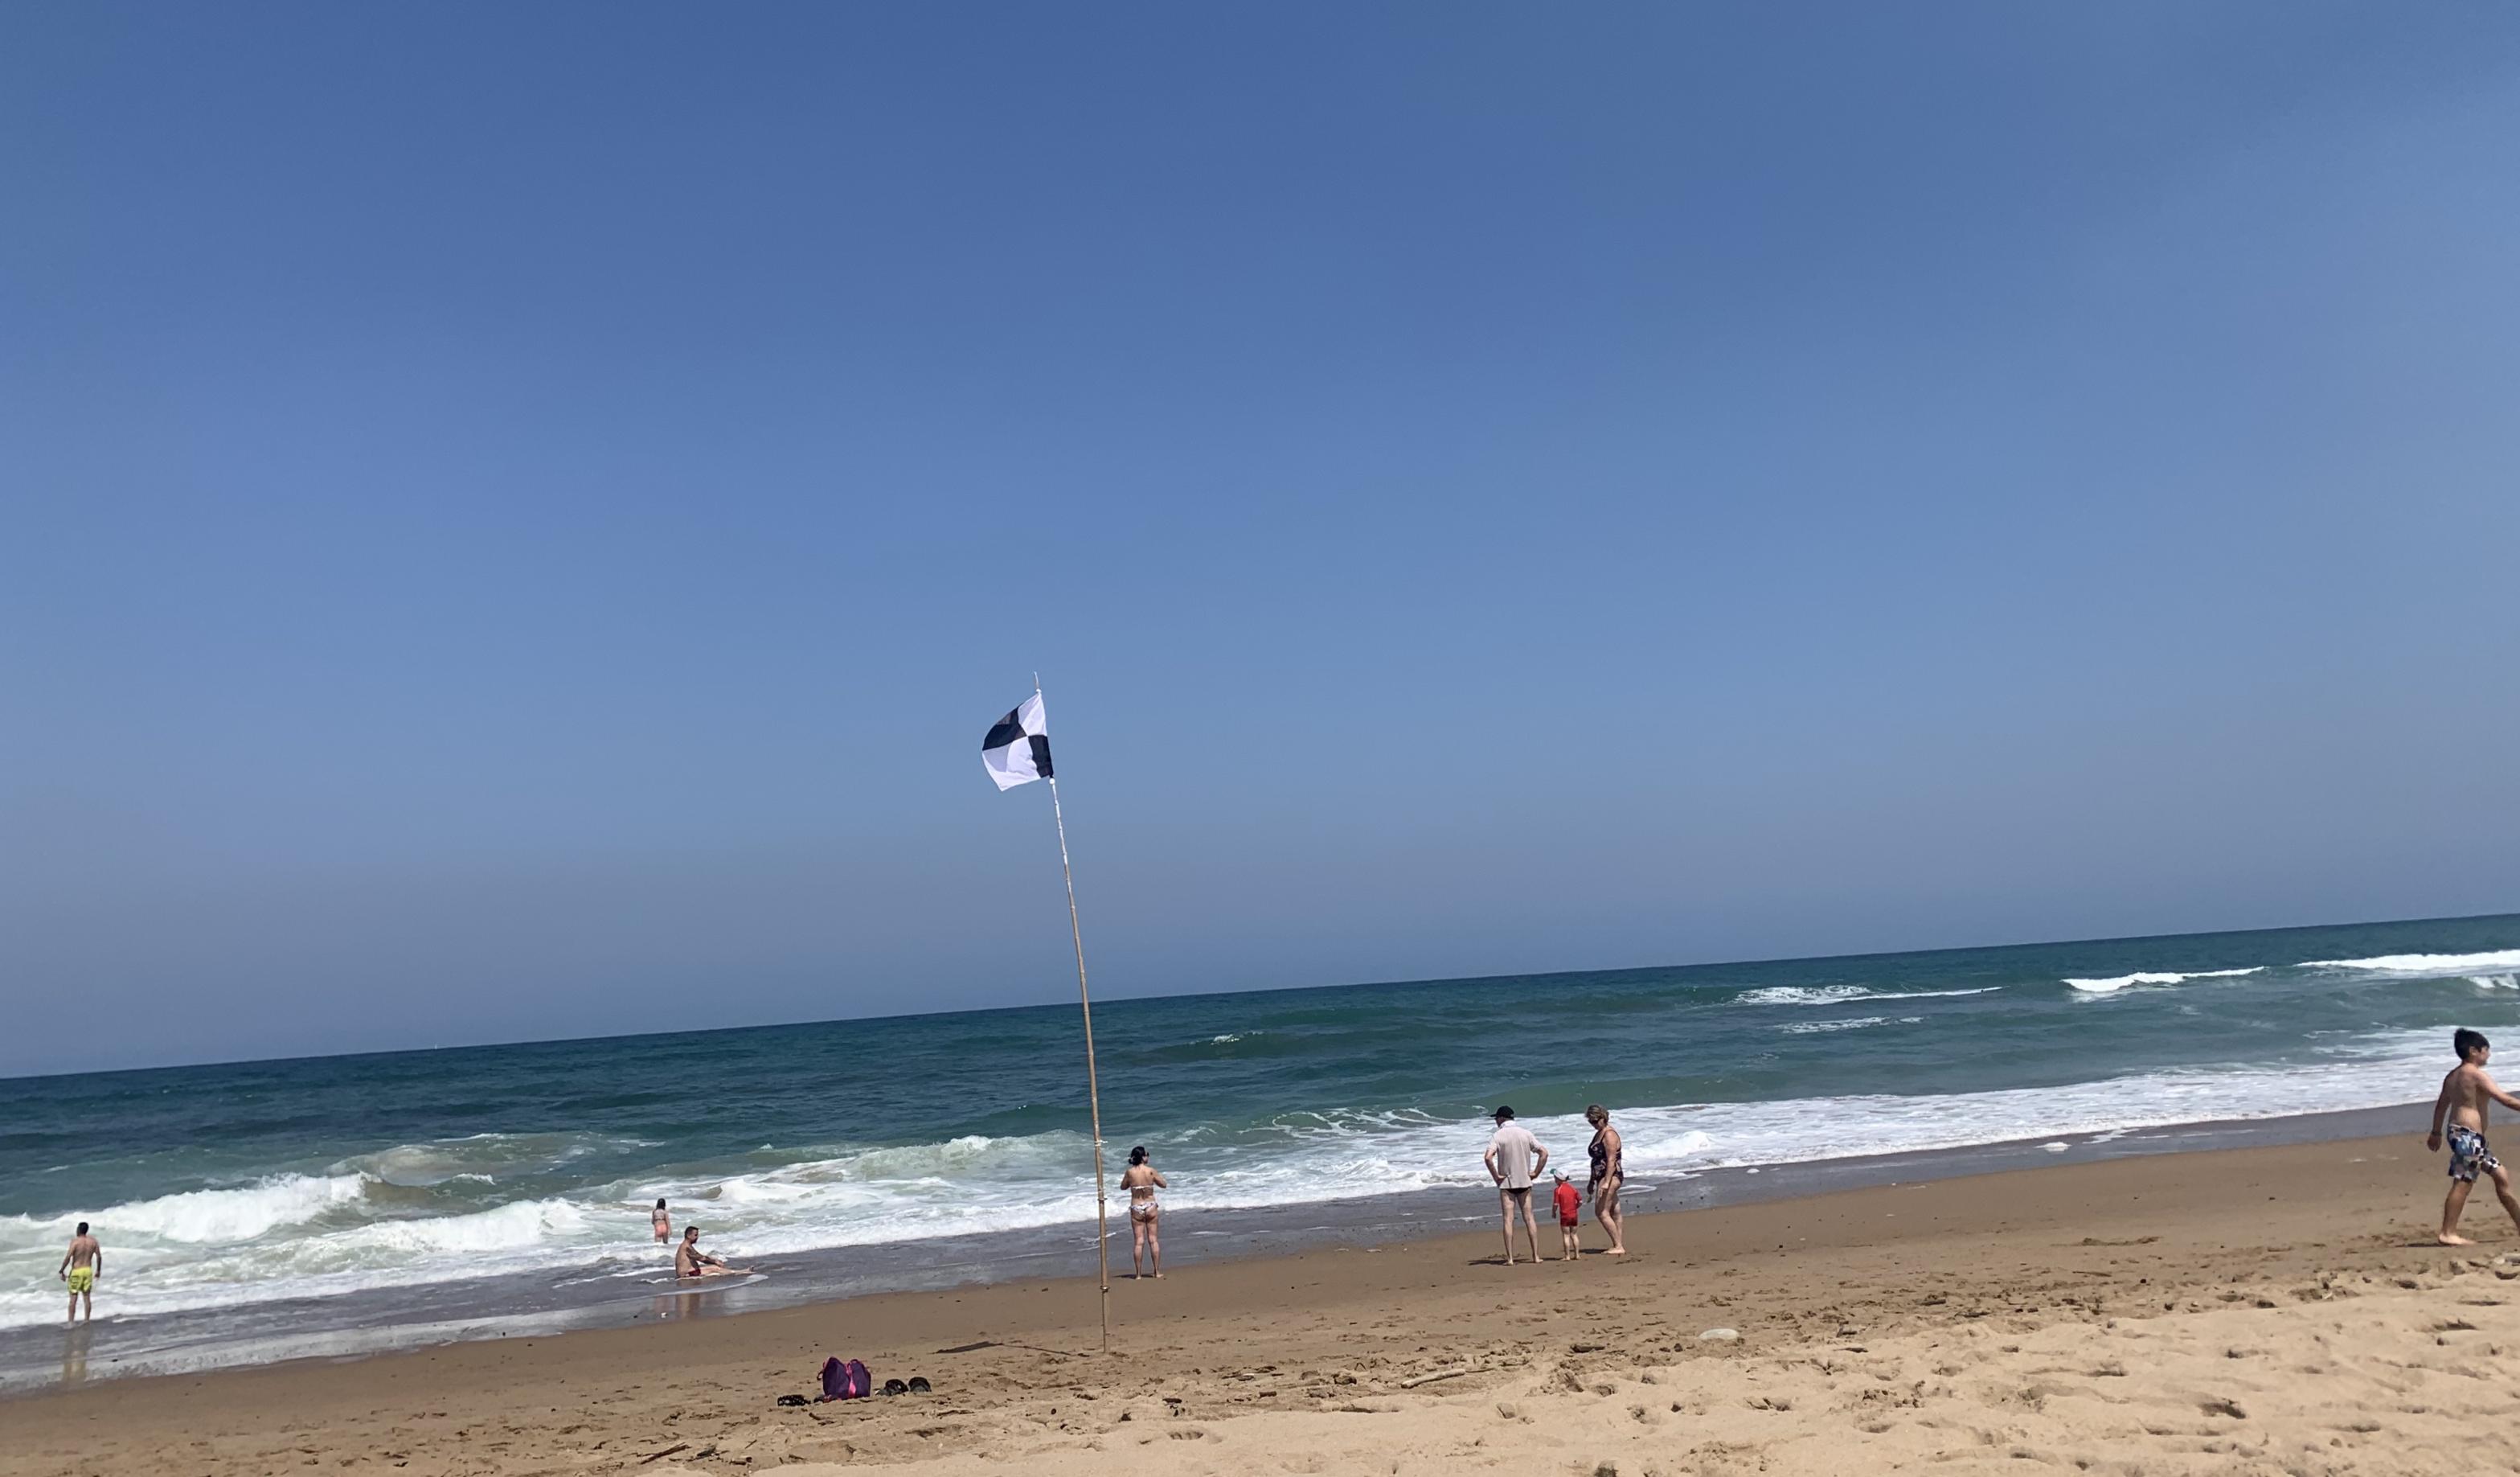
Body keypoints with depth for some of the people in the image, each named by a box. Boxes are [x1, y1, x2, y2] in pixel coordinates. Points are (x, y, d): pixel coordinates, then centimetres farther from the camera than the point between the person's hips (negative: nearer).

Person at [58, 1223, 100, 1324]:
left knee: (73, 1298, 2)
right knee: (87, 1297, 10)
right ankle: (87, 1321, 13)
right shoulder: (93, 1241, 2)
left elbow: (68, 1257, -19)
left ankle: (71, 1322, 4)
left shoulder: (75, 1241, -13)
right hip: (88, 1270, 4)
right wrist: (98, 1270, 15)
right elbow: (99, 1256, 4)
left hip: (76, 1271, -4)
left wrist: (62, 1271, -9)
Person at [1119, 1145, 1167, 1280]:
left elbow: (1123, 1187, 10)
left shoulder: (1129, 1172, -6)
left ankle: (1138, 1274, 3)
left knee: (1138, 1241, 3)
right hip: (1151, 1207, 0)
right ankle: (1157, 1272, 8)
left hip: (1136, 1208, 0)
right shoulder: (1151, 1171, -8)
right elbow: (1164, 1185, 4)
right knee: (1153, 1240, 6)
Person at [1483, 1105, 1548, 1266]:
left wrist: (1496, 1176, -10)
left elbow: (1488, 1157, -21)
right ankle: (1536, 1256, 6)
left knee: (1508, 1219, -2)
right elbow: (1544, 1153, 2)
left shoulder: (1499, 1136, -7)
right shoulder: (1526, 1133, 4)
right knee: (1529, 1218, 7)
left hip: (1506, 1182, -3)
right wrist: (1535, 1172, 6)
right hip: (1524, 1181, 3)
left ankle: (1510, 1258, -4)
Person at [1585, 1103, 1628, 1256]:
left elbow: (1611, 1160, -20)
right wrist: (1592, 1182, 26)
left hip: (1611, 1176, -10)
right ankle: (1621, 1246, 8)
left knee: (1601, 1212, -14)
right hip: (1602, 1177, 10)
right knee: (1615, 1213, 8)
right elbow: (1596, 1160, 24)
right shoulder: (1598, 1134, 18)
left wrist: (1606, 1182, -26)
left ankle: (1618, 1246, -13)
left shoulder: (1609, 1134, -12)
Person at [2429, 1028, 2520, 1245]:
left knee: (2501, 1175, 16)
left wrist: (2436, 1133, 31)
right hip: (2468, 1134, -10)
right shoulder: (2475, 1074, -11)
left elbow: (2441, 1105, 23)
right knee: (2463, 1184, -9)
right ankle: (2448, 1233, -10)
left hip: (2458, 1131, 10)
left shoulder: (2453, 1076, 16)